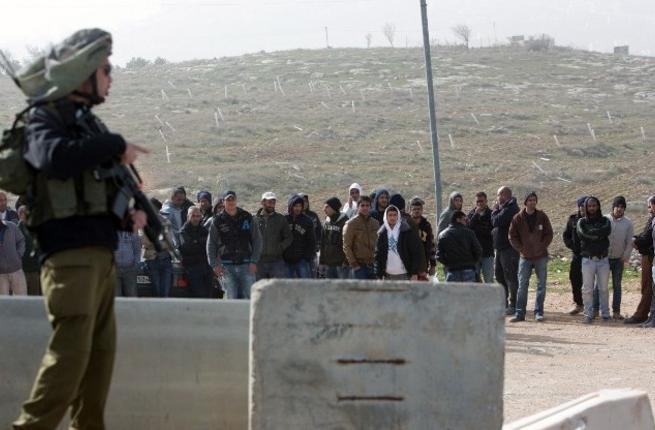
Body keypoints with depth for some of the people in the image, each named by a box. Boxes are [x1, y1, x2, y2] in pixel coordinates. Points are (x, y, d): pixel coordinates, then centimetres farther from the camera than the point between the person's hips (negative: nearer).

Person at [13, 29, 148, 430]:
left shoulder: (91, 122, 22)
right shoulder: (47, 117, -2)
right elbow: (54, 156, -25)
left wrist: (128, 216, 8)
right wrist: (117, 145, -15)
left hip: (101, 256, 9)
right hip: (70, 253, -9)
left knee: (101, 353, 9)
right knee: (70, 352, -15)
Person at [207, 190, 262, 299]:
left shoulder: (247, 217, 8)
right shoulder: (218, 221, 6)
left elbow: (257, 240, 9)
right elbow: (211, 244, 9)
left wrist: (254, 261, 0)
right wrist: (214, 264, -2)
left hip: (246, 264, 1)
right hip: (227, 265, -1)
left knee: (248, 296, -5)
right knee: (231, 297, -5)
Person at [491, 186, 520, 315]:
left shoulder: (510, 209, -16)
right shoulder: (505, 208, 18)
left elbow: (496, 221, -21)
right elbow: (495, 223, 18)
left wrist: (495, 210, -6)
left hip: (509, 248, -11)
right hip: (501, 247, 11)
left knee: (510, 276, -8)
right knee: (500, 276, 16)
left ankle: (513, 306, -6)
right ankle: (503, 303, 24)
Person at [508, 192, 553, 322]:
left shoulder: (542, 217, 0)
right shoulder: (518, 218, 0)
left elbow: (549, 234, 2)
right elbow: (512, 236, 3)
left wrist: (542, 247, -9)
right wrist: (521, 249, -6)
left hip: (541, 257, 0)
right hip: (525, 257, 0)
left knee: (541, 285, 2)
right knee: (522, 285, 0)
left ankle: (538, 312, 9)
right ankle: (520, 313, 4)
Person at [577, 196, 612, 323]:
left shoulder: (605, 221, 8)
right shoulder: (582, 222, 6)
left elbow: (606, 231, -13)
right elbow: (582, 234, -14)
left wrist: (591, 233, -10)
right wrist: (599, 234, -10)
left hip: (603, 259, 1)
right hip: (588, 259, -1)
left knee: (603, 288, 7)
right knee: (587, 289, -2)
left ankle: (605, 313, 15)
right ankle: (588, 314, 3)